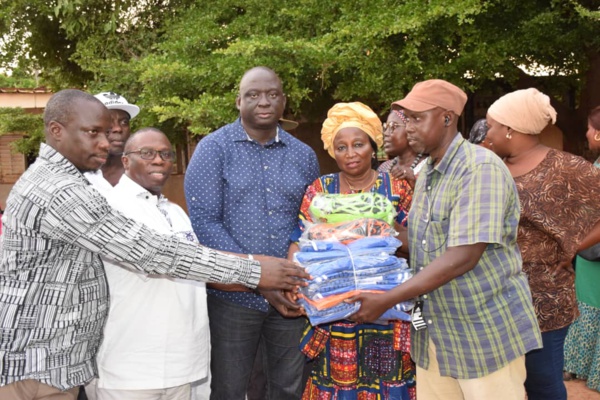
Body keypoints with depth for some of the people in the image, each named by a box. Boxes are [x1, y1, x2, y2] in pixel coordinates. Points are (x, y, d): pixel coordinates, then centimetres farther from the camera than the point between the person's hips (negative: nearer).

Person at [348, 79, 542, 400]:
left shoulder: (481, 168, -18)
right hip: (433, 334, 7)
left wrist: (387, 300, -25)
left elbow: (463, 257, -26)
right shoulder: (425, 175, 10)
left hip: (486, 333, -7)